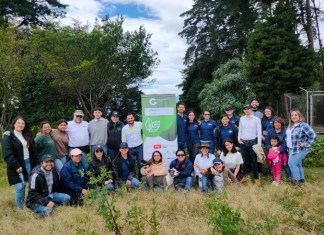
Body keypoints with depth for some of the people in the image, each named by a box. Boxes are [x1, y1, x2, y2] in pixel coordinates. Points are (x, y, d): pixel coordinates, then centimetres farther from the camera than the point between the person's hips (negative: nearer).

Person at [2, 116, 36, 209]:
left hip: (28, 163, 6)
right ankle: (20, 208, 7)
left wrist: (34, 163, 8)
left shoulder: (27, 135, 15)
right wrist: (16, 165, -19)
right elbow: (7, 153, -15)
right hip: (17, 165, -6)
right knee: (20, 187, -8)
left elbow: (32, 150, 17)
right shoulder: (8, 136, -6)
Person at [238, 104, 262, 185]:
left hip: (252, 142, -3)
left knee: (254, 160, 3)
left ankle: (256, 178, 12)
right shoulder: (241, 119, 8)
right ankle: (245, 176, 23)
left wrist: (259, 144, -9)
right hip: (243, 142, 3)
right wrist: (239, 139, -1)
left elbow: (259, 132, -5)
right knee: (245, 160, 11)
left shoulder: (256, 119, -3)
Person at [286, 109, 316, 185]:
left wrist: (306, 144, -19)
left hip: (300, 150, -8)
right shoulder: (290, 126, 9)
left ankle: (298, 180, 6)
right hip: (291, 149, 8)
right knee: (298, 164, 16)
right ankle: (301, 179, 29)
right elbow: (288, 135, 25)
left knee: (292, 164, -9)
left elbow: (313, 135, -21)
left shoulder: (303, 125, -17)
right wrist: (287, 143, 13)